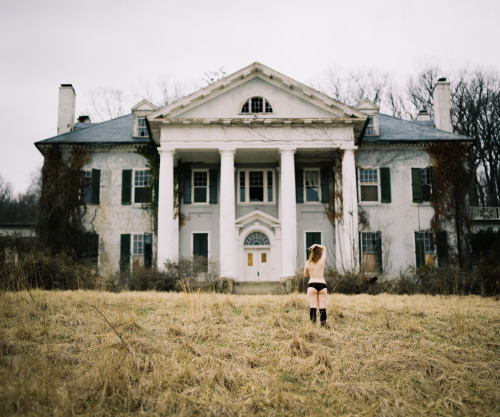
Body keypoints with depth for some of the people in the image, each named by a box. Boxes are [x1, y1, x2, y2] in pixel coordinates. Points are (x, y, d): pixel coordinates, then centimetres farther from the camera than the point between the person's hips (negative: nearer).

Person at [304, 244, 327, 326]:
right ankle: (323, 323, -3)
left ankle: (313, 323, -14)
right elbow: (324, 248, 18)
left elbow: (305, 275, 19)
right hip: (322, 284, 0)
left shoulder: (308, 263, 4)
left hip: (312, 285, 0)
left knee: (312, 306, -5)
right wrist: (316, 245, 10)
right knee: (322, 306, 1)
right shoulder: (322, 261, 2)